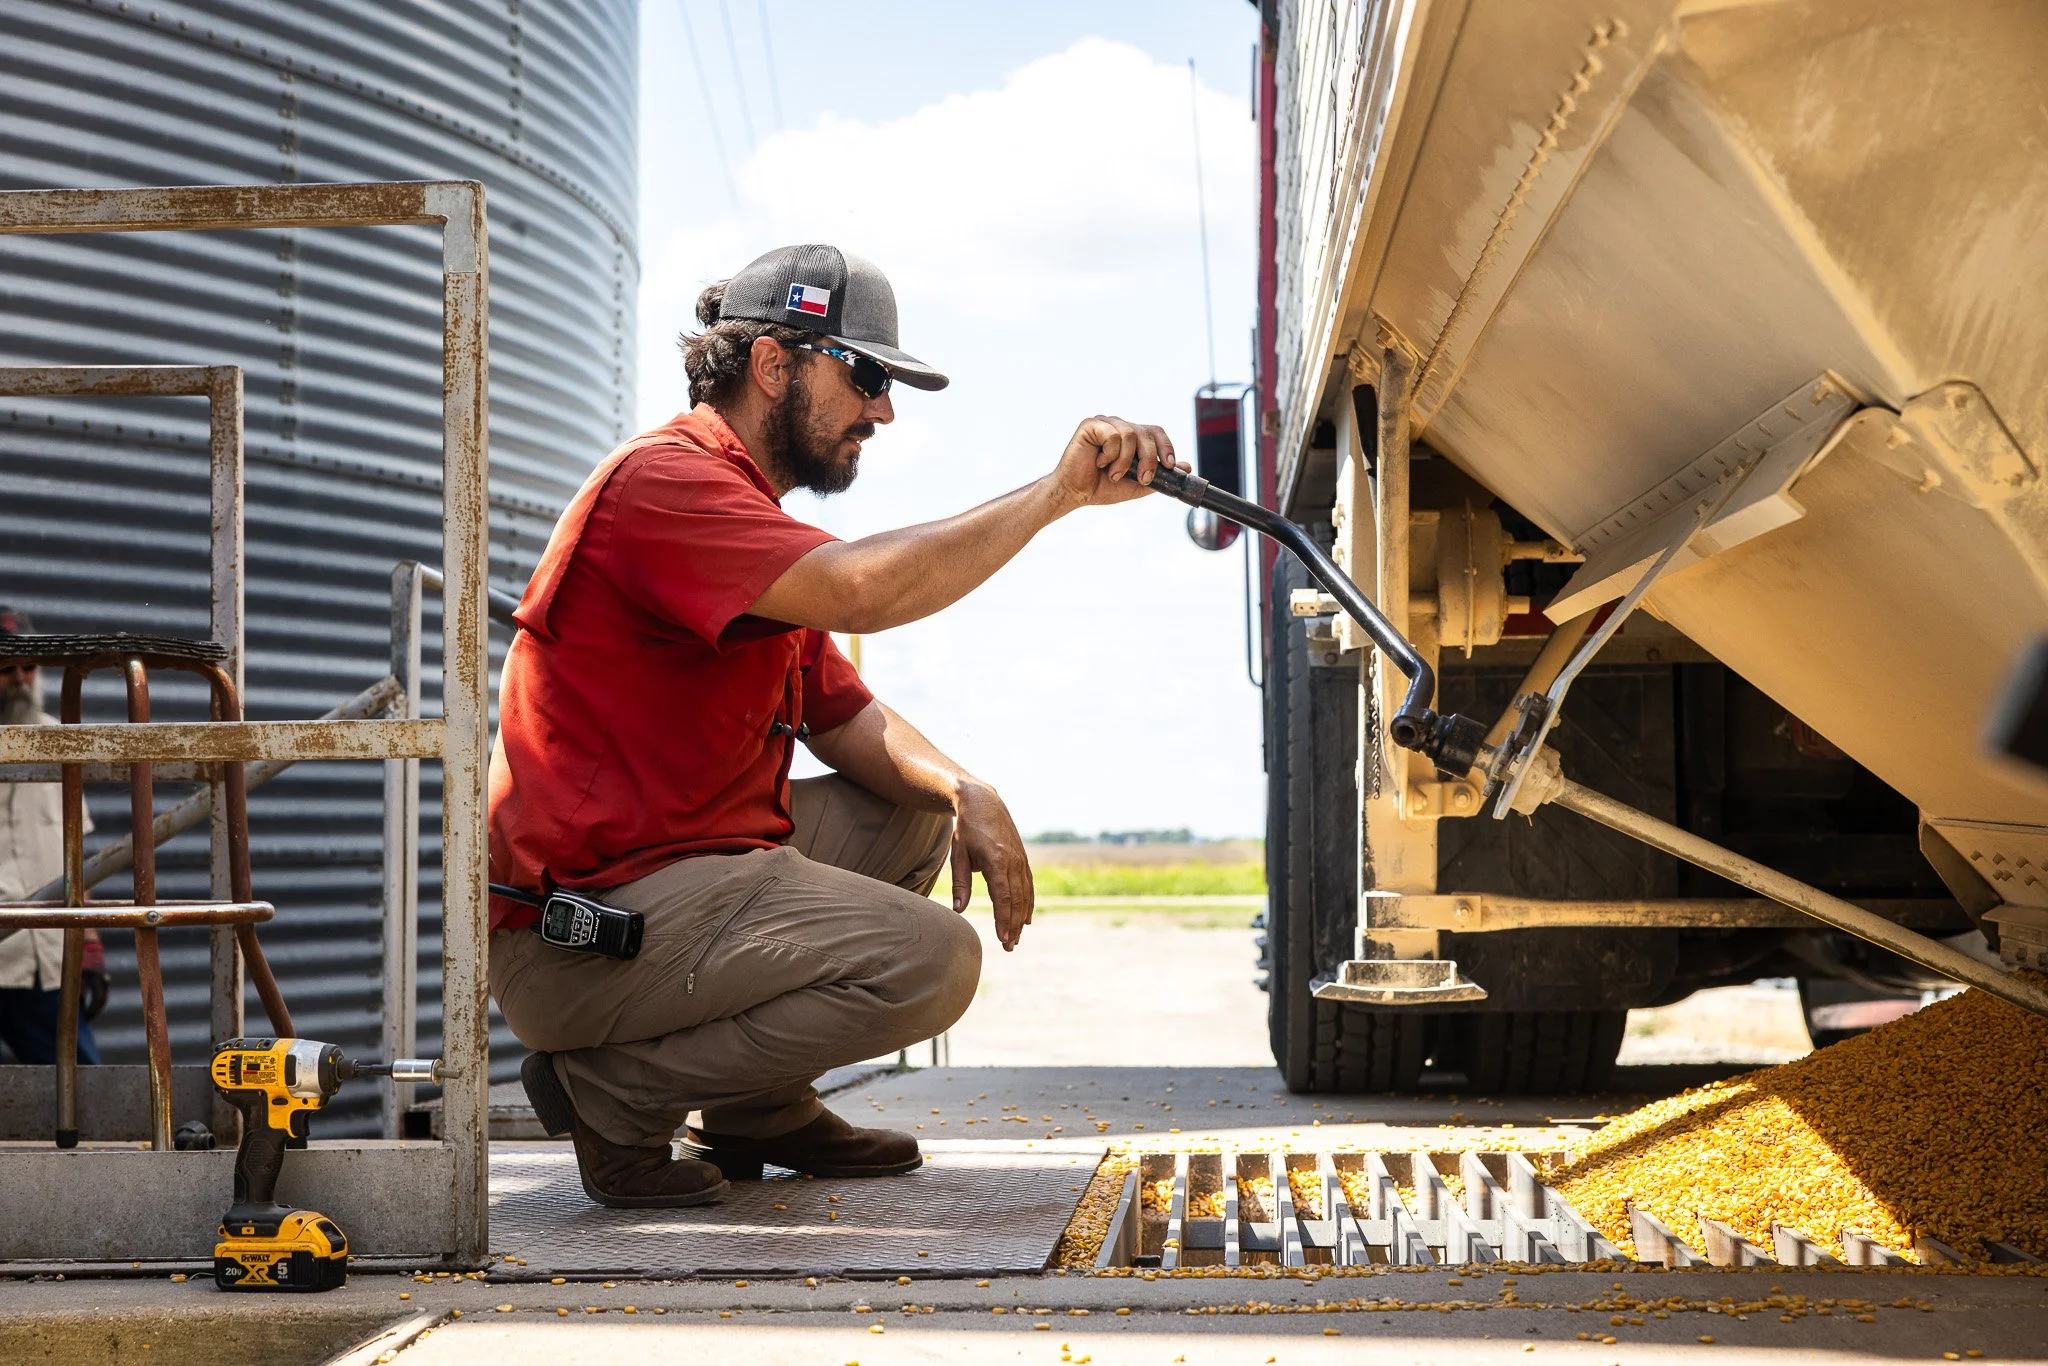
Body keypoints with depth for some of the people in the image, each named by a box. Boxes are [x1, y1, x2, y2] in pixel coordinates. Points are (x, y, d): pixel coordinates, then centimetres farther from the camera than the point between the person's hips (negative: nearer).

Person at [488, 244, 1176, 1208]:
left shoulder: (756, 519, 20)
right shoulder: (663, 480, -14)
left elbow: (847, 720, 18)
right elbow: (856, 592, -30)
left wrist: (967, 794, -2)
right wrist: (1055, 493, -26)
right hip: (577, 934, -11)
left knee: (917, 811, 18)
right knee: (931, 960, -20)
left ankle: (758, 1109, 13)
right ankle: (615, 1087, -7)